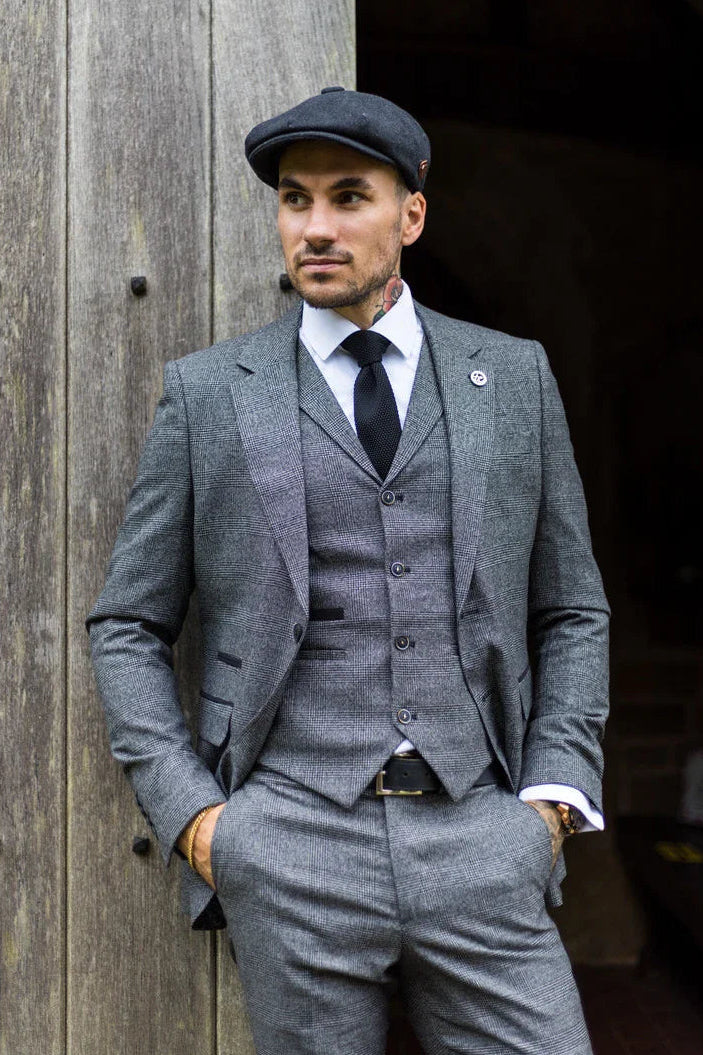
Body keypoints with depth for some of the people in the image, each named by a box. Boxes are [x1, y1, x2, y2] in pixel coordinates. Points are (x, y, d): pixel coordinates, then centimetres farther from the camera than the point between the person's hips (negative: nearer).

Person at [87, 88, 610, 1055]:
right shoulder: (207, 393, 5)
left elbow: (571, 612, 14)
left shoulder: (515, 378, 9)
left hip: (479, 840, 1)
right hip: (292, 847, -1)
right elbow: (128, 628, 9)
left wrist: (555, 796, 2)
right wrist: (188, 809, -3)